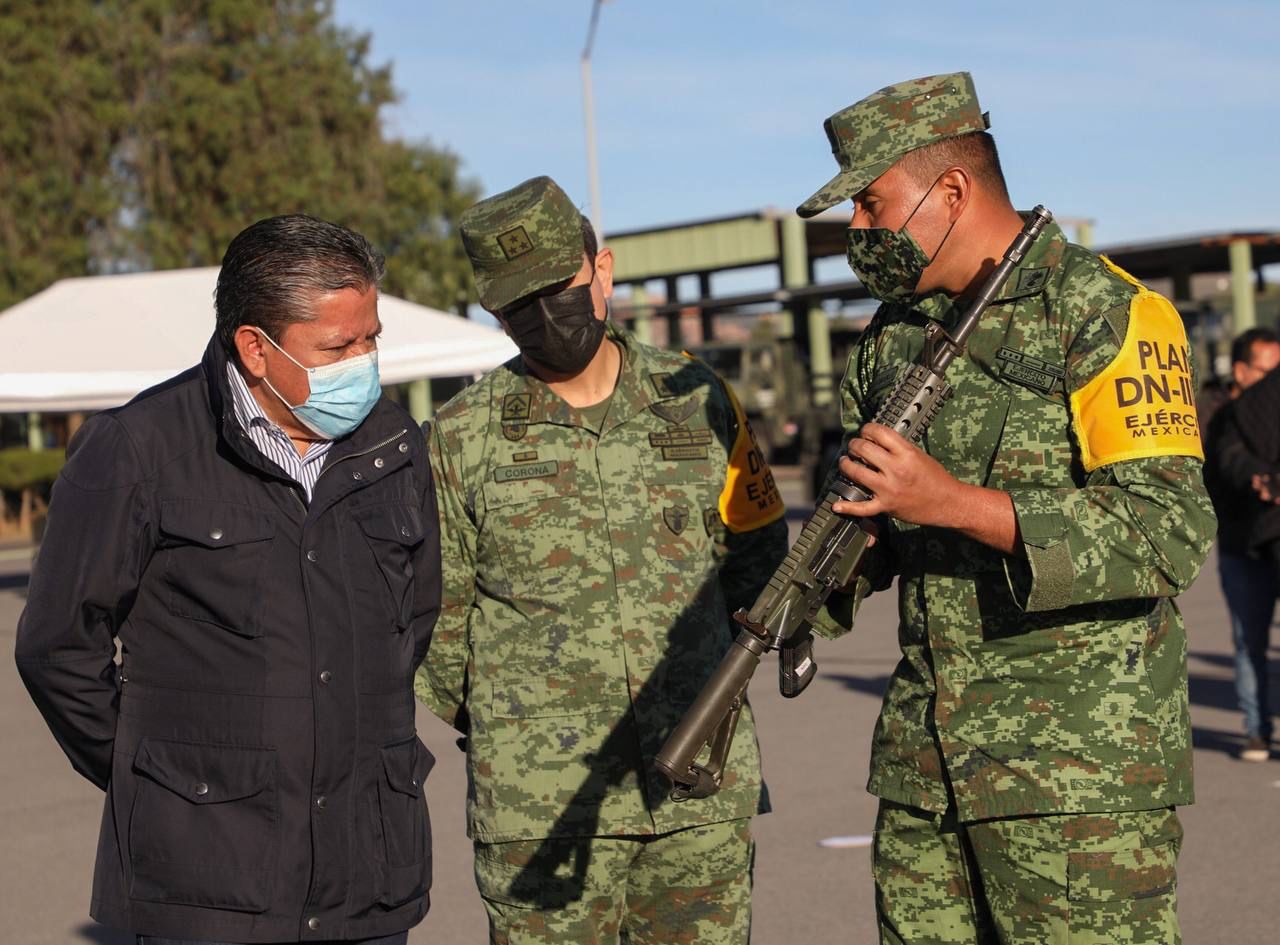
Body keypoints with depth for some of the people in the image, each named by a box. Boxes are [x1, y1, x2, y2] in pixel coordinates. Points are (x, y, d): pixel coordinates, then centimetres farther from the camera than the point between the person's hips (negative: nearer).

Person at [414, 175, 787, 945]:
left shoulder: (698, 402, 4)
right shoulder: (462, 439, -1)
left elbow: (758, 554, 14)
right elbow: (431, 614, 5)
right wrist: (501, 733, 8)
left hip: (704, 796, 2)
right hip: (542, 811, -2)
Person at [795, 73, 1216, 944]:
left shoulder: (1105, 315, -10)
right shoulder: (894, 335, 12)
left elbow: (1170, 534, -19)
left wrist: (953, 502, -26)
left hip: (1078, 773, -6)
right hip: (922, 768, 7)